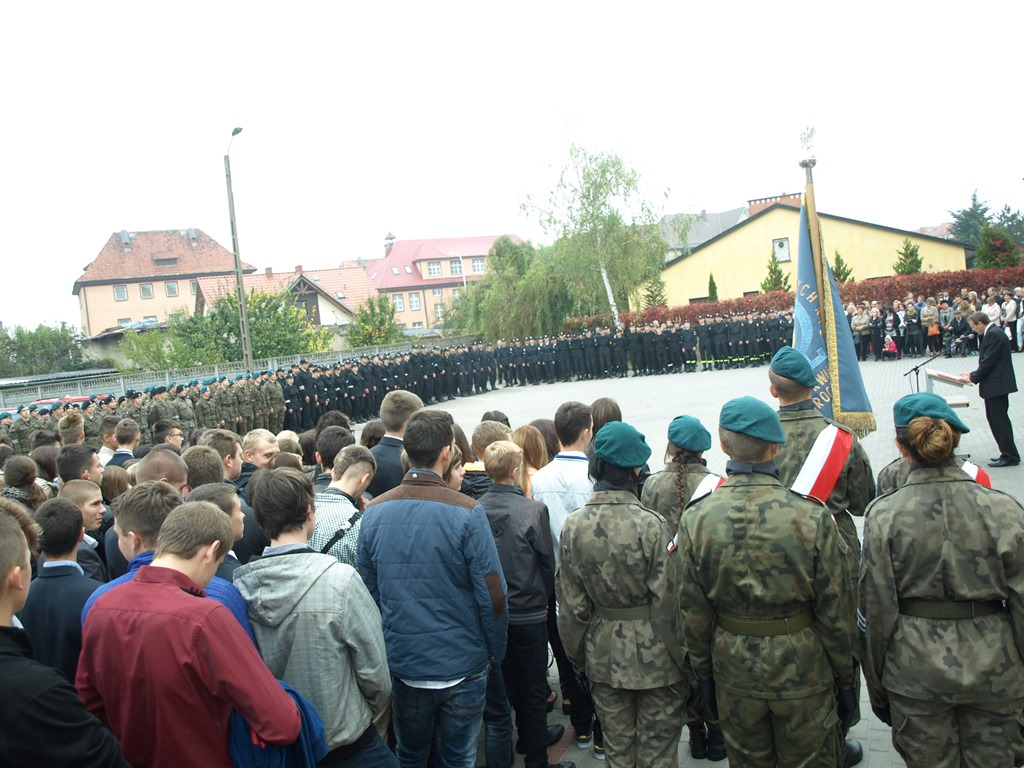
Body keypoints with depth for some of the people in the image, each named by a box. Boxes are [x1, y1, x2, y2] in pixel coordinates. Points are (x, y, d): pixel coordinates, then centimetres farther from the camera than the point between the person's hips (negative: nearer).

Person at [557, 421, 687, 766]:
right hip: (653, 654, -3)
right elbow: (667, 602, -16)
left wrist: (578, 654, 13)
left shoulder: (573, 524, -7)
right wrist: (682, 660, -4)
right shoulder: (652, 524, -20)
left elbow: (571, 603, 0)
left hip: (604, 654, 4)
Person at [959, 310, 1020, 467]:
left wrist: (973, 378, -10)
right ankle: (1008, 454, 20)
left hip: (996, 385, -11)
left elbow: (988, 361, -20)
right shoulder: (992, 332, 15)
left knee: (999, 420, -6)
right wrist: (973, 374, 12)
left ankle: (1009, 456, -1)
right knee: (998, 420, 14)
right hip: (996, 385, 11)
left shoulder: (994, 334, -17)